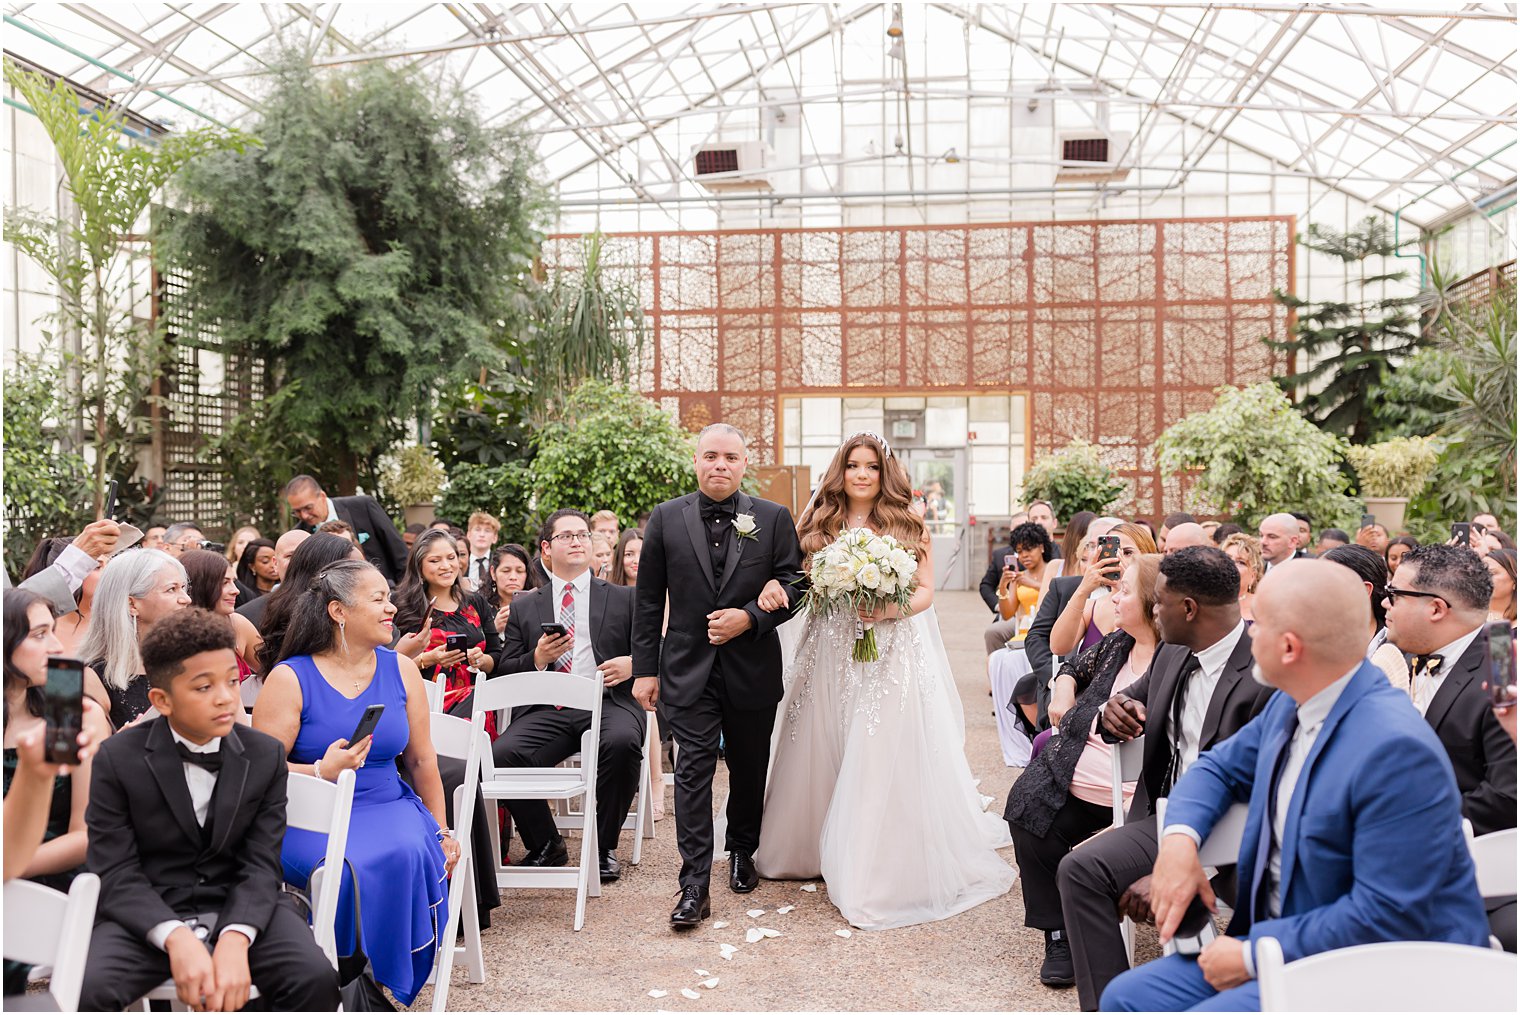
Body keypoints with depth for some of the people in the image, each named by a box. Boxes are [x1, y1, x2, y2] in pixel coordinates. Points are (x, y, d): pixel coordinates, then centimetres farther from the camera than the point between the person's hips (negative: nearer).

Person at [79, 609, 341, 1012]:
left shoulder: (265, 756, -1)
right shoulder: (118, 759, -5)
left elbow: (261, 866, -5)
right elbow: (116, 873, -9)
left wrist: (235, 940, -25)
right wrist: (177, 938, -26)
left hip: (240, 907, 1)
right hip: (151, 913, -1)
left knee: (317, 979, -25)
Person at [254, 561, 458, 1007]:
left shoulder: (400, 669, 7)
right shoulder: (290, 678, -5)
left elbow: (421, 759, 13)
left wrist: (442, 831, 15)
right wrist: (321, 772, -25)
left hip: (388, 807, 3)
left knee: (408, 854, -30)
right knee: (350, 869, -34)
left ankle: (390, 986, -11)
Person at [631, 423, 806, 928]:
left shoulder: (774, 518, 1)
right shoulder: (666, 518, 1)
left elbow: (792, 584, 0)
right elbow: (649, 601, 2)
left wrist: (749, 617, -16)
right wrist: (645, 669, 0)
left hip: (753, 668, 1)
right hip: (689, 668, -1)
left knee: (749, 768, 15)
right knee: (694, 771, -6)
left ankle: (742, 852, 38)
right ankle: (694, 887, -3)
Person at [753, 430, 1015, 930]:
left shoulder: (907, 525, 3)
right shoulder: (819, 524, 8)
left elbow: (926, 591, 1)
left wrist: (890, 609, -18)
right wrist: (773, 587, -16)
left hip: (892, 655, -2)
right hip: (831, 657, 3)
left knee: (883, 759, -5)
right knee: (825, 755, 7)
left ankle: (888, 869, 4)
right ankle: (817, 849, 24)